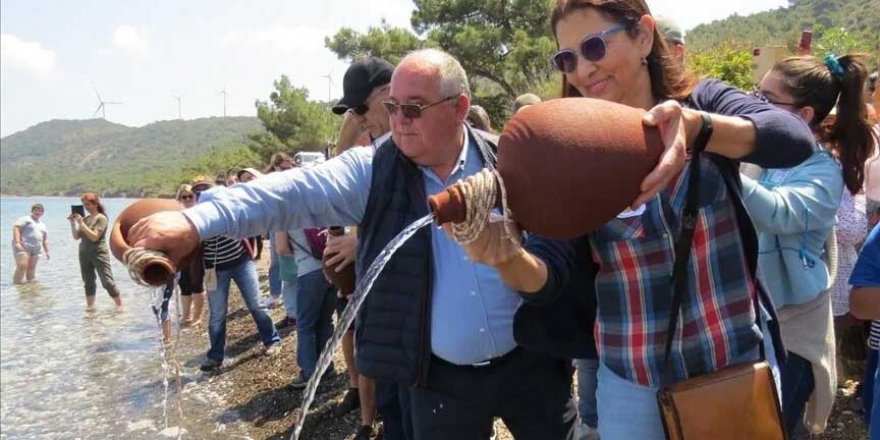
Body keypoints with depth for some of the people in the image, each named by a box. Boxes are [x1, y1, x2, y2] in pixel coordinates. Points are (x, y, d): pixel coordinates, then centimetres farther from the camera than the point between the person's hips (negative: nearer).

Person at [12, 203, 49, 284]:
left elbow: (45, 240, 26)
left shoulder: (43, 225, 26)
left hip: (36, 250, 6)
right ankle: (16, 284, -15)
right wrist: (17, 242, -20)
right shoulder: (25, 219, 5)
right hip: (23, 247, -6)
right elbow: (16, 228, -9)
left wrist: (46, 251, 15)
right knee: (22, 266, -18)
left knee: (31, 268, 3)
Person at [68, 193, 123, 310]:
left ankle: (119, 305, -1)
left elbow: (94, 237, -19)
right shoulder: (85, 219, 9)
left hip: (99, 254, -6)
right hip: (84, 253, 6)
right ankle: (89, 306, 14)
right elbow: (76, 236, 10)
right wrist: (73, 223, -3)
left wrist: (81, 223, -20)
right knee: (88, 282, 8)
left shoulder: (101, 218, -9)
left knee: (107, 281, -7)